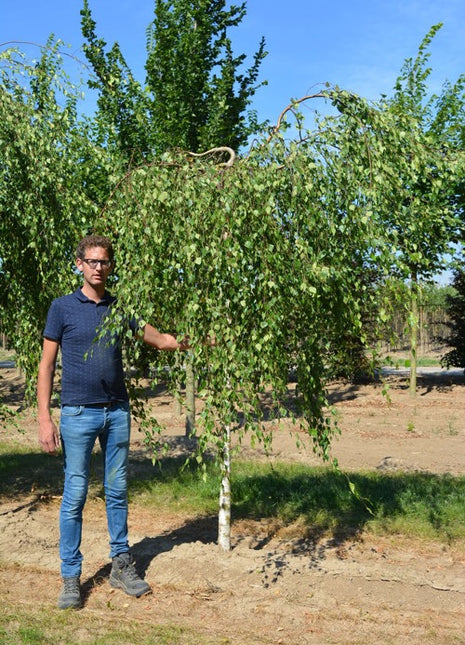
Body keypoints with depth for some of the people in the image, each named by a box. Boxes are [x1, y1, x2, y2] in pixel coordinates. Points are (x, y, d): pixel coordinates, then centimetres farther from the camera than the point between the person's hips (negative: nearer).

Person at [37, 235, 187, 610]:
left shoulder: (121, 308, 8)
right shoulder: (63, 307, -1)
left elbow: (158, 339, 10)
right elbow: (47, 366, -1)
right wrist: (45, 420, -8)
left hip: (117, 411, 4)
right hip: (79, 413, -3)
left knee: (117, 491, 11)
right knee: (75, 495, 0)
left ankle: (122, 565, 22)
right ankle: (71, 577, 11)